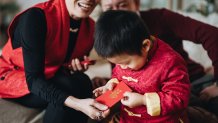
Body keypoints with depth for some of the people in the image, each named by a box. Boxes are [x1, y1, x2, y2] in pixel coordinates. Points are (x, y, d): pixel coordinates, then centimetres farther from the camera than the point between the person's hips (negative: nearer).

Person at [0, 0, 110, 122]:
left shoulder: (90, 26, -7)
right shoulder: (36, 17, -27)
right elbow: (33, 78, -32)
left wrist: (79, 66, -16)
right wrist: (77, 103, -46)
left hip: (50, 78, 6)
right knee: (72, 86, -29)